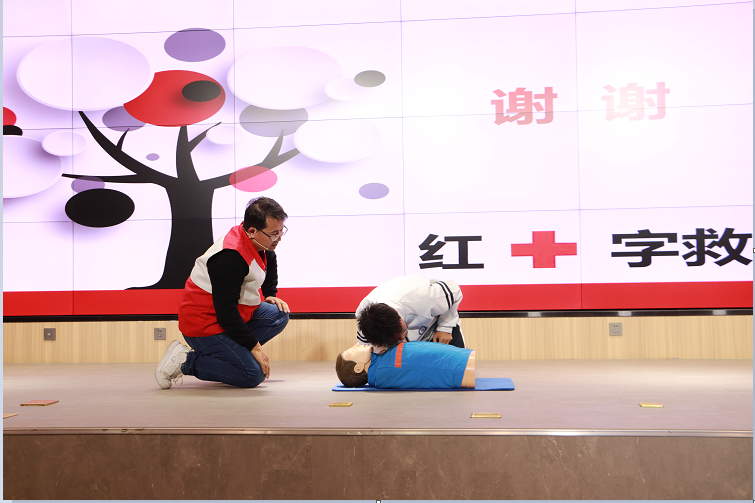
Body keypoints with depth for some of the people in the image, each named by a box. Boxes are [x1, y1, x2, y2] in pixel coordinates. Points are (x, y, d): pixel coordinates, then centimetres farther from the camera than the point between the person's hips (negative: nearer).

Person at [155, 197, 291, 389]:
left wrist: (270, 295, 17)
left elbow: (269, 261, 28)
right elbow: (225, 312, -27)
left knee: (279, 315, 0)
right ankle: (185, 361, -7)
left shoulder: (263, 244, 0)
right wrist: (254, 346, -21)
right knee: (254, 375, -16)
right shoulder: (230, 257, -29)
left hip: (234, 314, 10)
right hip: (204, 325, -9)